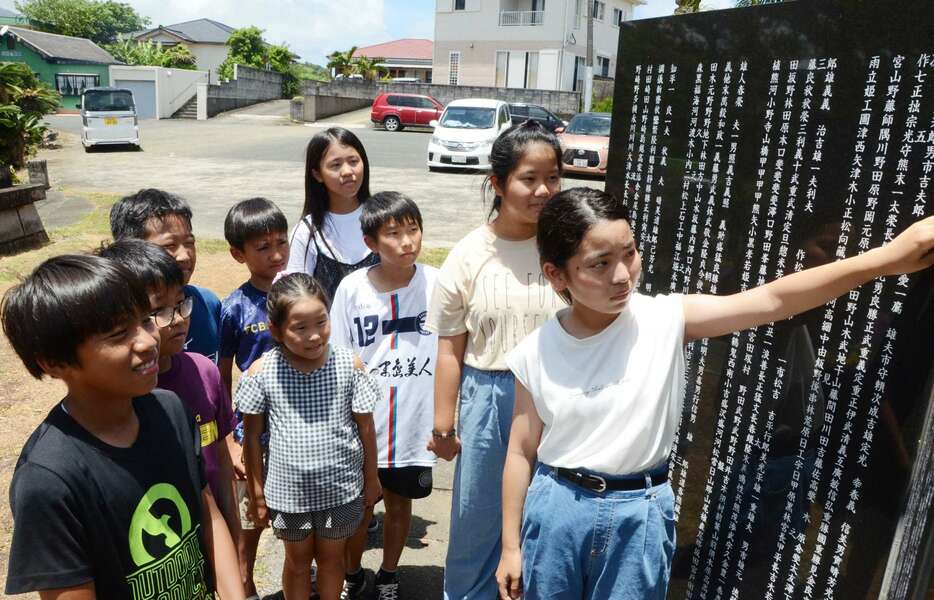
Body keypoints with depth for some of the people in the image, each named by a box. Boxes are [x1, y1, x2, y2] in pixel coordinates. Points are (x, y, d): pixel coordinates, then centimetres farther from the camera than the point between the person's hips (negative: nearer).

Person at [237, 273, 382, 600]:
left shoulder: (349, 365, -16)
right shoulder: (261, 372, -16)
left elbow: (365, 427, -5)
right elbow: (252, 435, -4)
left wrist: (371, 478, 3)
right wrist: (256, 491, 2)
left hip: (341, 487, 0)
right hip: (288, 490, 0)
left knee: (331, 556, 22)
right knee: (297, 560, 22)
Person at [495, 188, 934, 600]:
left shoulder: (666, 319, -13)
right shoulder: (535, 354, -11)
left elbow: (772, 301, -21)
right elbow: (521, 452, -3)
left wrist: (885, 258, -31)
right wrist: (511, 546, 2)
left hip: (639, 516, 0)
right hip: (555, 508, 1)